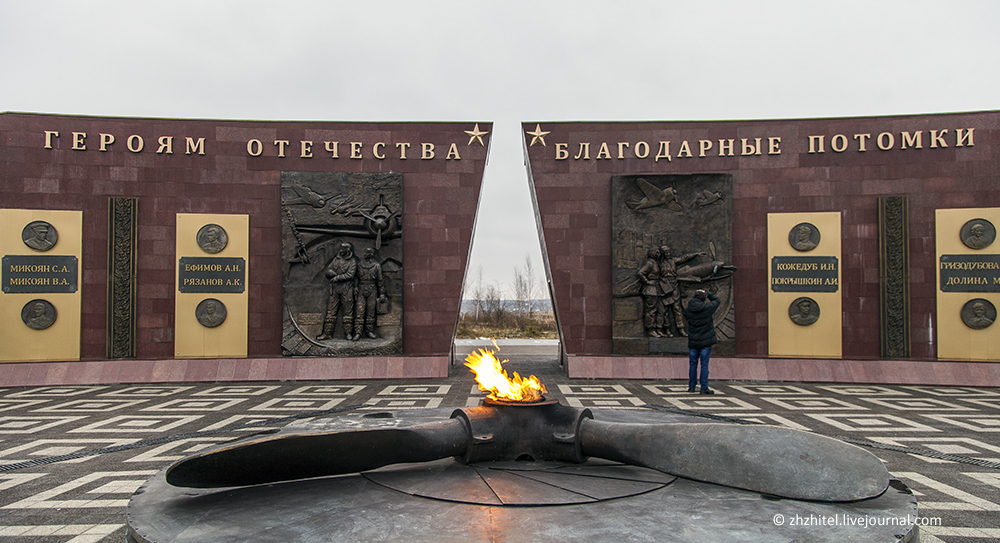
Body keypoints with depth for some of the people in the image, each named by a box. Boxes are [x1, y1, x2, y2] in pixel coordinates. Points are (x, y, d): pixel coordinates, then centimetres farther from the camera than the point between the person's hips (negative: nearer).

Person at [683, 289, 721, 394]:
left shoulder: (687, 310, -2)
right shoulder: (707, 308, -12)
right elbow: (717, 300, 6)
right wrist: (707, 292, 16)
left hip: (692, 342, 3)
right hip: (706, 342, -3)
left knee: (693, 364, 13)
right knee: (704, 365, 1)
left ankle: (691, 386, 19)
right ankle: (704, 388, 2)